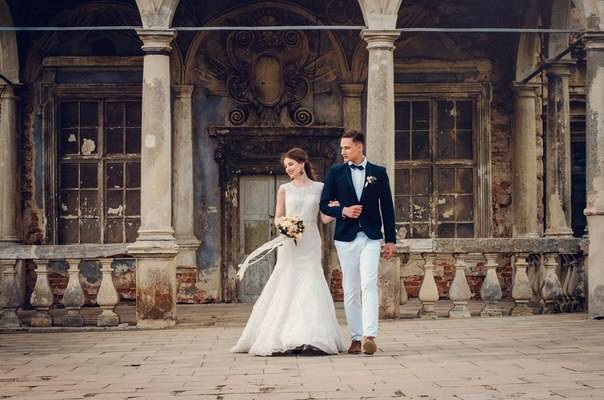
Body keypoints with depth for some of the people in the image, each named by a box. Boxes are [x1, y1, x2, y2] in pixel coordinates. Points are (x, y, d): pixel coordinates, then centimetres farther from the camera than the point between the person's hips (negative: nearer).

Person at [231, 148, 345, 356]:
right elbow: (277, 218, 8)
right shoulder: (284, 189, 7)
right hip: (289, 245, 0)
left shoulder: (319, 188, 6)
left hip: (310, 245, 0)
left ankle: (311, 338, -3)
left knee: (310, 287, -5)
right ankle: (283, 338, 5)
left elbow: (325, 218, 3)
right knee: (286, 287, -1)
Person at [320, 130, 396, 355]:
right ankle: (356, 338, 9)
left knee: (369, 285, -15)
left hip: (371, 237, -2)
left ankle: (369, 336, -21)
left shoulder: (378, 173, 6)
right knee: (350, 290, 4)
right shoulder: (335, 173, 7)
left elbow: (387, 207, 8)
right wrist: (343, 211, -13)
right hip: (346, 238, 2)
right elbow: (324, 204, 7)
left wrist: (391, 239, 5)